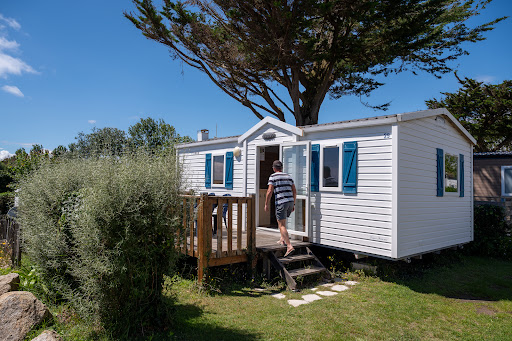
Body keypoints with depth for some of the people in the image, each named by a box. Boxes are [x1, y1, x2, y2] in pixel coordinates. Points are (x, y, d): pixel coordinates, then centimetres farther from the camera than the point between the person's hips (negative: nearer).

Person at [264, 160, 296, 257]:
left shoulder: (273, 176, -2)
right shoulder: (288, 176, 16)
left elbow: (270, 191, -10)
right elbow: (294, 191, 15)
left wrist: (266, 204, -3)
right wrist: (293, 204, 21)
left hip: (281, 203, -7)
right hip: (290, 202, 7)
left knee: (282, 225, -6)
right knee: (281, 220, 27)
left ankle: (289, 246, -16)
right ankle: (282, 239, 29)